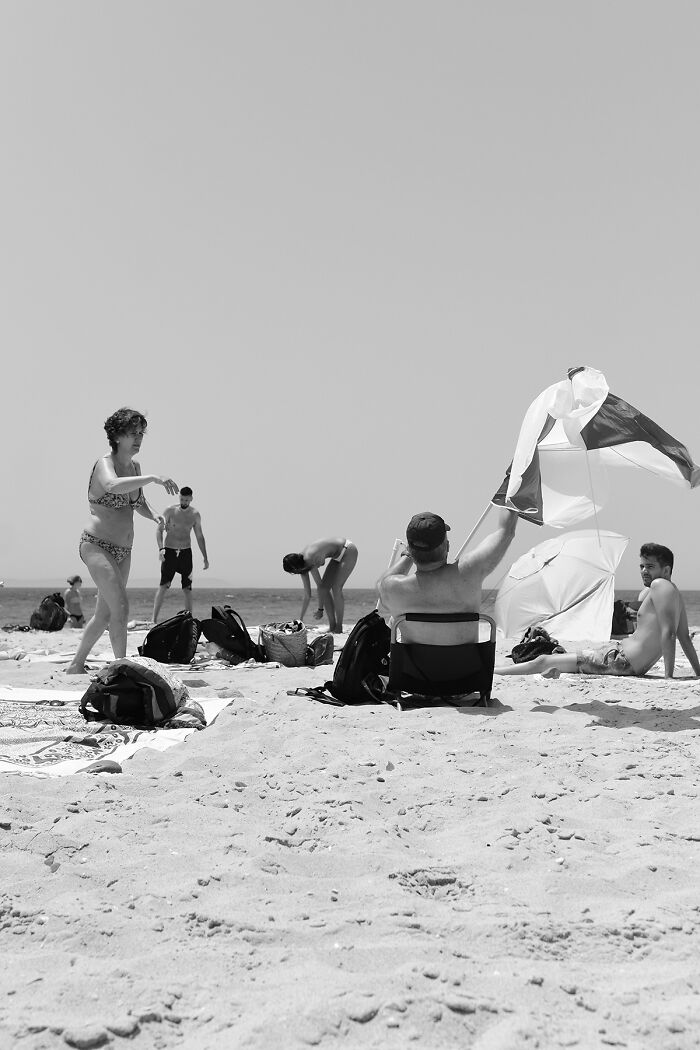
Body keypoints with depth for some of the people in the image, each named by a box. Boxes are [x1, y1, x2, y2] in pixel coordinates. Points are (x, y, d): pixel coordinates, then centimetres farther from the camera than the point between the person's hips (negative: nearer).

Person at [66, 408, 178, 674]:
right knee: (121, 607, -20)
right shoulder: (104, 464, -14)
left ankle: (76, 665, 29)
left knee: (105, 614, 14)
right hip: (96, 545, -8)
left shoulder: (135, 467, 10)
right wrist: (154, 478, -42)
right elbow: (112, 486, -39)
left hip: (123, 552, 8)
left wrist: (154, 516, 6)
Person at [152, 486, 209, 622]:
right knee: (163, 585, -11)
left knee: (187, 588, 2)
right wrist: (161, 548, -20)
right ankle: (154, 619, -12)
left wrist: (205, 558, 10)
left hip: (186, 553, 3)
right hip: (169, 551, -3)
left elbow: (199, 537, 12)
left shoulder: (195, 515, 4)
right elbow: (159, 530, -5)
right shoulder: (170, 511, -5)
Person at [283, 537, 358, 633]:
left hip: (349, 551, -9)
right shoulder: (302, 562, -2)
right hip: (338, 556, 9)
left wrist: (320, 609, -17)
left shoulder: (309, 559, -28)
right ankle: (332, 627, 4)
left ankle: (339, 627, -10)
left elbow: (319, 585, -24)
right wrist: (301, 619, 5)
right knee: (324, 588, 1)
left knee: (336, 588, -17)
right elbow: (307, 594, 3)